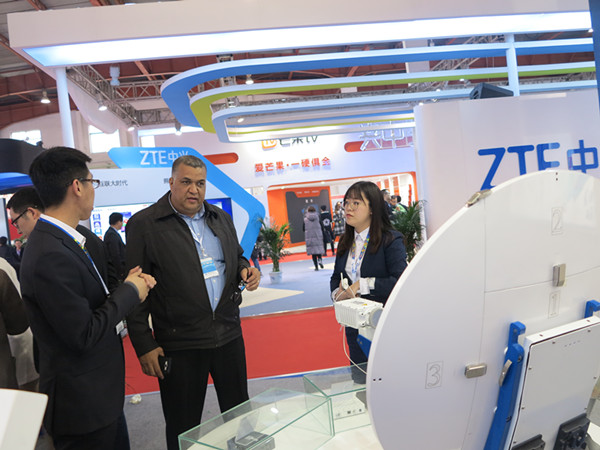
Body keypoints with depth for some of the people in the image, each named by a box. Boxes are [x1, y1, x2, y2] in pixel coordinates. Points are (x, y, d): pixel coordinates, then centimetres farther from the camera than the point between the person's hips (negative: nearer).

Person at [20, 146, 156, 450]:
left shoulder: (62, 242, 3)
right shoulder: (50, 256, -26)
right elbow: (84, 335, -24)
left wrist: (128, 285, -4)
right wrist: (129, 291, -14)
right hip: (83, 405, -9)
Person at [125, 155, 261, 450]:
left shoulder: (221, 217, 8)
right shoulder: (143, 224, -8)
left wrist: (245, 270, -4)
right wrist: (144, 346, -10)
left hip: (229, 334, 5)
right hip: (180, 343, -4)